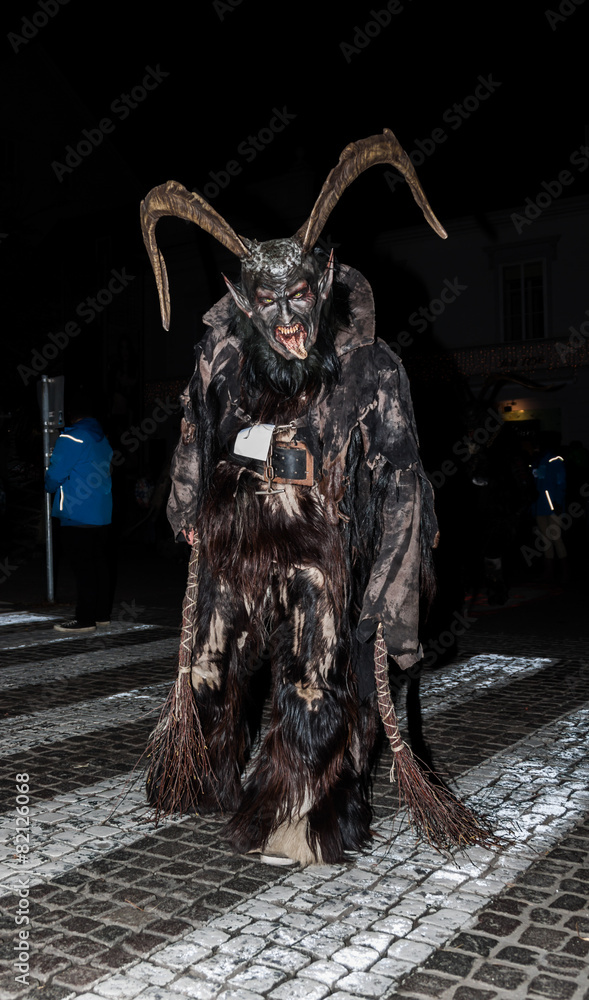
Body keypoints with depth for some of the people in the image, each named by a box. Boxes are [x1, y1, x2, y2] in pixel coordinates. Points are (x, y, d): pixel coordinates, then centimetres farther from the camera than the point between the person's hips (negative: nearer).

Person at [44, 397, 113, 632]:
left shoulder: (71, 439, -11)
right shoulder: (103, 440, 15)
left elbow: (54, 476, -12)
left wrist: (50, 487, 11)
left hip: (77, 516, -8)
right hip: (102, 514, 8)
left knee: (82, 568, -5)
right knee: (99, 565, 13)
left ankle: (85, 619, -1)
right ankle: (102, 614, 19)